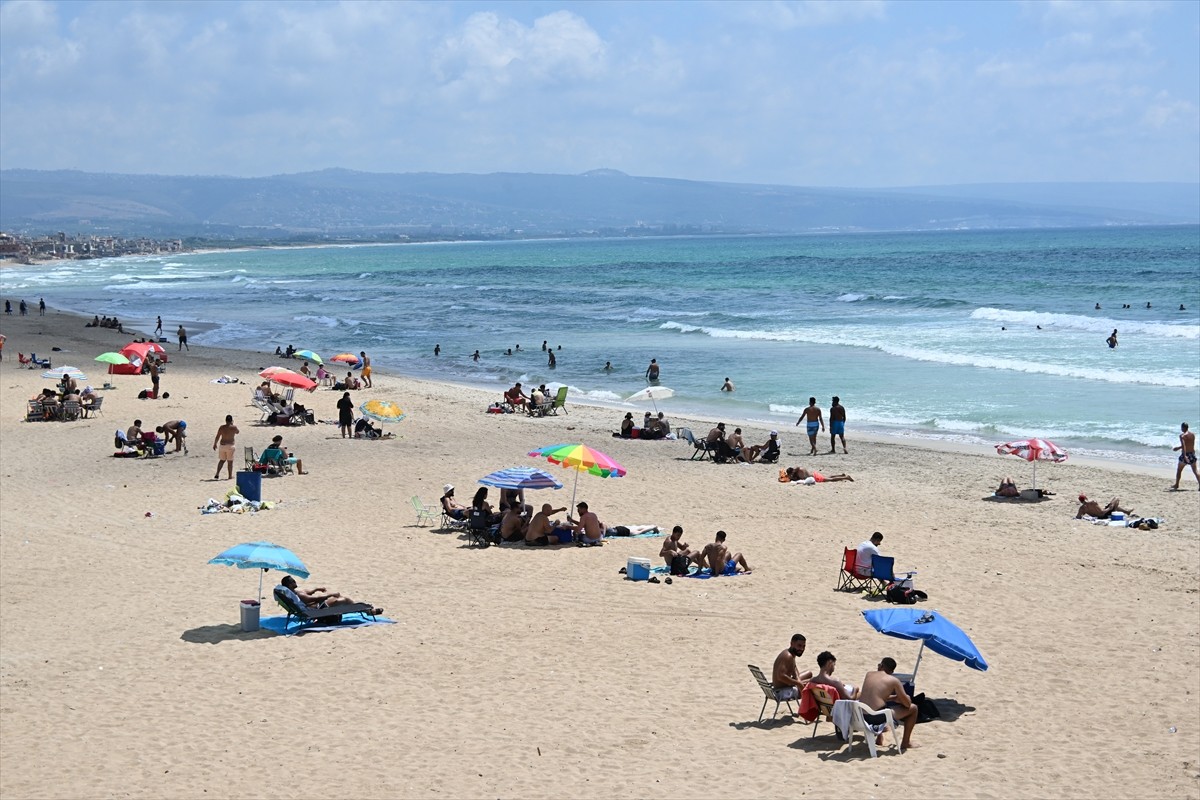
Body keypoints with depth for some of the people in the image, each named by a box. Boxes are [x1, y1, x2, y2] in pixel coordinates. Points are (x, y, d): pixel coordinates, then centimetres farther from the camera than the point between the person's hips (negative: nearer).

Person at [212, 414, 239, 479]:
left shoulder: (222, 427, -2)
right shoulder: (234, 427, -7)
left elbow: (217, 437, 1)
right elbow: (237, 432, 15)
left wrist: (215, 444, 14)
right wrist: (232, 424, 17)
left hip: (222, 445, 3)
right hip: (230, 446, -3)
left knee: (222, 460, 17)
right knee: (230, 461, 6)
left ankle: (217, 474, 11)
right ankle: (230, 476, 11)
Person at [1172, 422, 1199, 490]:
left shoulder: (1182, 436, -12)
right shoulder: (1193, 435, 8)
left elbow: (1183, 445, -25)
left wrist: (1185, 456, -32)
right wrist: (1178, 448, 28)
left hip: (1185, 454, -5)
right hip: (1192, 454, 5)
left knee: (1179, 470, 12)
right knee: (1195, 471, 5)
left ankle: (1176, 485, 18)